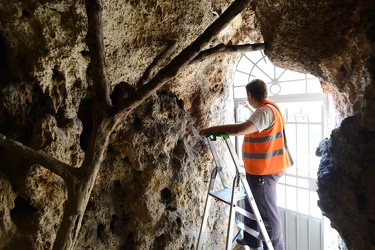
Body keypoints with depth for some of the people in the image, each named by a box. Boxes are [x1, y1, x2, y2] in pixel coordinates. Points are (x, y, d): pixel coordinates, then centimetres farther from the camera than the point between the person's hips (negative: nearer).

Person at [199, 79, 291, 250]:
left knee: (267, 212, 3)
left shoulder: (265, 111, -21)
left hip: (264, 171, -10)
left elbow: (240, 129, -35)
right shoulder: (268, 109, 12)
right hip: (261, 169, 10)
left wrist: (211, 129, -29)